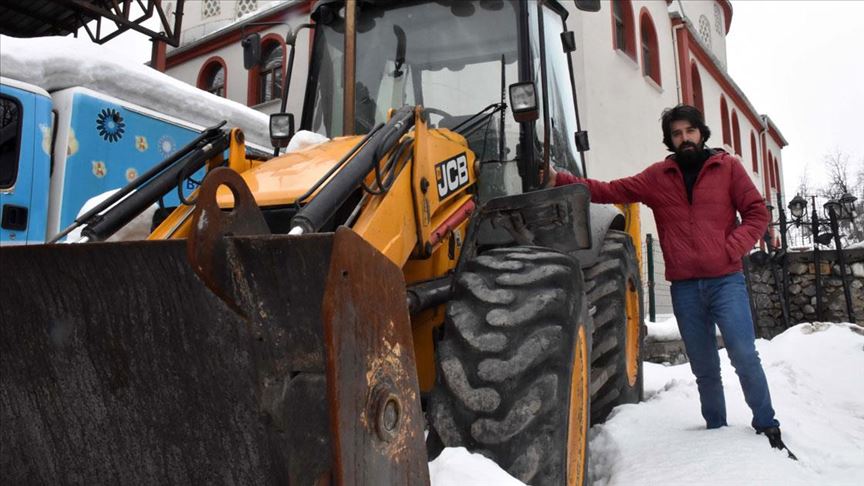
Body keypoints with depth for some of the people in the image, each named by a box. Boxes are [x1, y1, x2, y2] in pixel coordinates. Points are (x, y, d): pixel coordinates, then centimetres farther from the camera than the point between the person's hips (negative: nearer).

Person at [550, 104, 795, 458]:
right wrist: (560, 180, -7)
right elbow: (611, 191, 3)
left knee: (744, 356, -9)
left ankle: (766, 426, 9)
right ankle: (716, 429, 25)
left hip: (725, 280, -2)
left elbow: (756, 213, 3)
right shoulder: (657, 177, 9)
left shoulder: (727, 167, 5)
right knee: (704, 366, 11)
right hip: (685, 288, 2)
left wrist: (731, 249, -11)